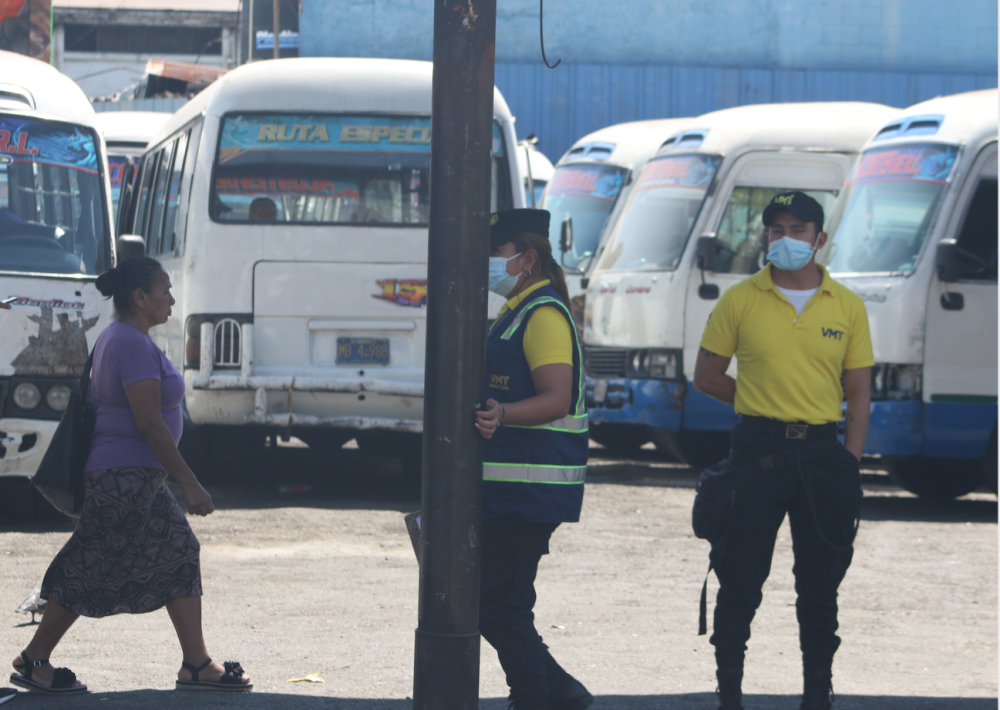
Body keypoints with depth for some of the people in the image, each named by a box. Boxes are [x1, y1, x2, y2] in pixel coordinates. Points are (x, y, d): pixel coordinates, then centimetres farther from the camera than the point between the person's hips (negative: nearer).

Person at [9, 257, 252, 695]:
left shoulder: (113, 339, 15)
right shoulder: (134, 346, -18)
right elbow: (150, 423, -22)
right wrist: (189, 484, -20)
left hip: (133, 479, 11)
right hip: (125, 478, -11)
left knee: (179, 555, 8)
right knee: (91, 575, -3)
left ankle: (196, 665, 6)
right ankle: (32, 662, 7)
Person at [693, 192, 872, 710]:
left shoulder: (847, 307, 5)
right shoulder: (740, 301, 2)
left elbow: (858, 392, 7)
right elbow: (707, 376, 7)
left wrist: (851, 462, -2)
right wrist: (765, 402, 1)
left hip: (822, 453, 1)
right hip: (758, 453, -1)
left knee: (820, 584, 6)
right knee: (741, 580, 1)